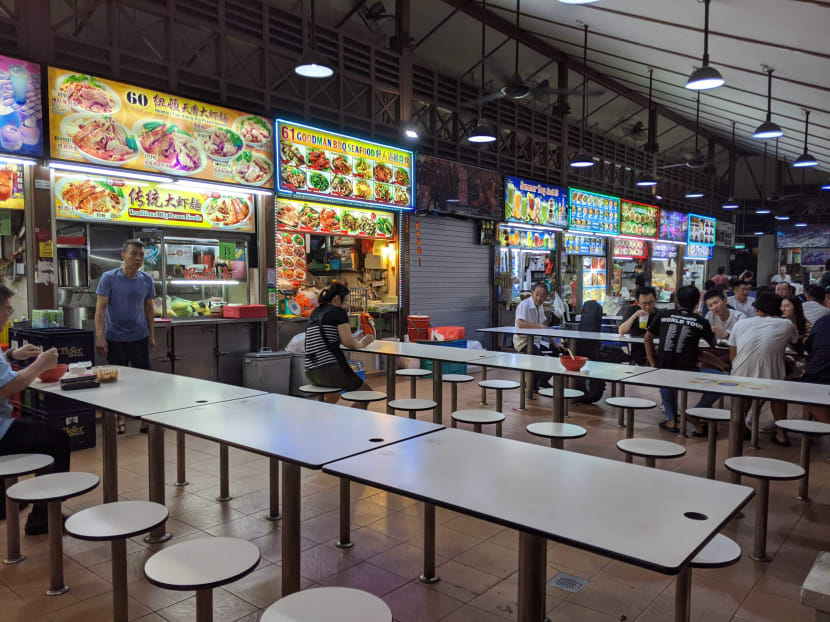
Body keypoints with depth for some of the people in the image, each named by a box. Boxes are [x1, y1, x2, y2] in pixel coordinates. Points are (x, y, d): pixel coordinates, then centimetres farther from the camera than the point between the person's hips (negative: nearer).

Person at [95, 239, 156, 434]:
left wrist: (152, 334, 11)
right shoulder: (109, 278, -7)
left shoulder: (146, 280, 3)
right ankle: (119, 419, 21)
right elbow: (100, 309, -9)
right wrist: (100, 337, -15)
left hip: (139, 337, 3)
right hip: (115, 338, -2)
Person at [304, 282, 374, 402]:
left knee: (333, 397, 37)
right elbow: (348, 342, -10)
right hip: (331, 369, -8)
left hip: (311, 373, 8)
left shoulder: (315, 312, 17)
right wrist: (362, 344, 9)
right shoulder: (338, 311, -4)